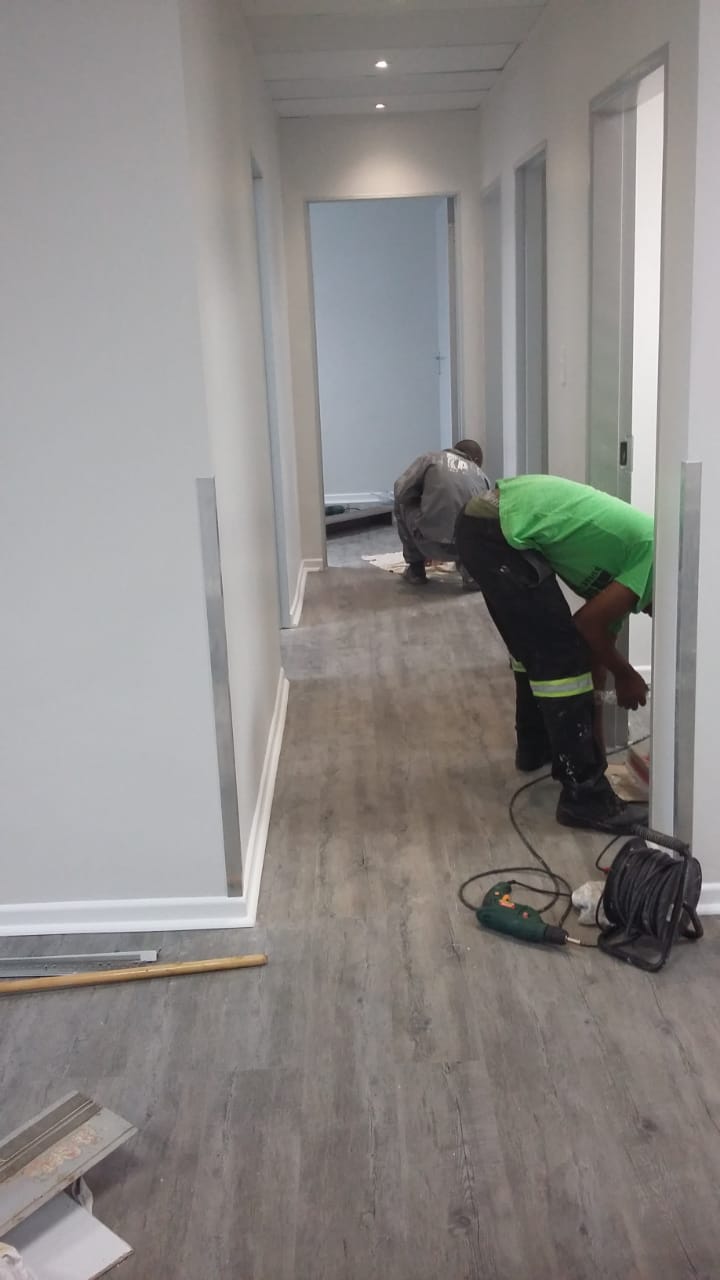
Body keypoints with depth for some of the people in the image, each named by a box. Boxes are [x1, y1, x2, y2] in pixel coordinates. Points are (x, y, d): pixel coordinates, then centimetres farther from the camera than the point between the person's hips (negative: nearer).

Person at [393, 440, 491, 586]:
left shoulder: (431, 459, 15)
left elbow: (401, 492, 6)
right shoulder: (481, 475, 24)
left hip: (432, 544, -2)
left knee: (401, 504, 27)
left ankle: (415, 569, 26)